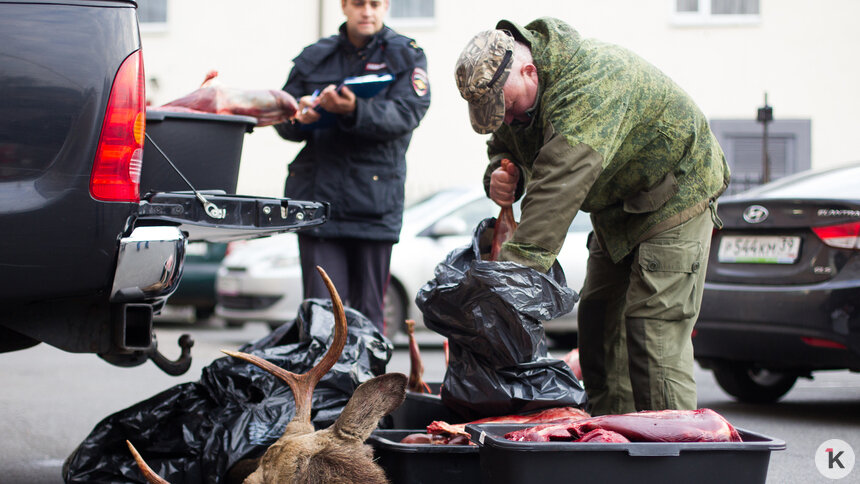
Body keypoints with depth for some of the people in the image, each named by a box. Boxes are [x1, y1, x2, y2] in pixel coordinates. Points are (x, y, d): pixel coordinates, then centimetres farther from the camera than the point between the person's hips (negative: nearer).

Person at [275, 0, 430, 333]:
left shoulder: (406, 56, 7)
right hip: (318, 196, 1)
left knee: (368, 312, 3)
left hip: (374, 201, -1)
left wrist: (354, 111, -28)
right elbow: (282, 122, 13)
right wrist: (300, 115, -12)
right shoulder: (314, 58, 14)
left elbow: (406, 115, -10)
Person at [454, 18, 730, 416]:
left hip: (674, 198, -9)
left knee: (654, 333, -17)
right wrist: (500, 175, -19)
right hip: (617, 207, 9)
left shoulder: (587, 88, -36)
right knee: (599, 325, 5)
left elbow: (557, 192, -45)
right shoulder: (507, 85, -7)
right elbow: (503, 143, 8)